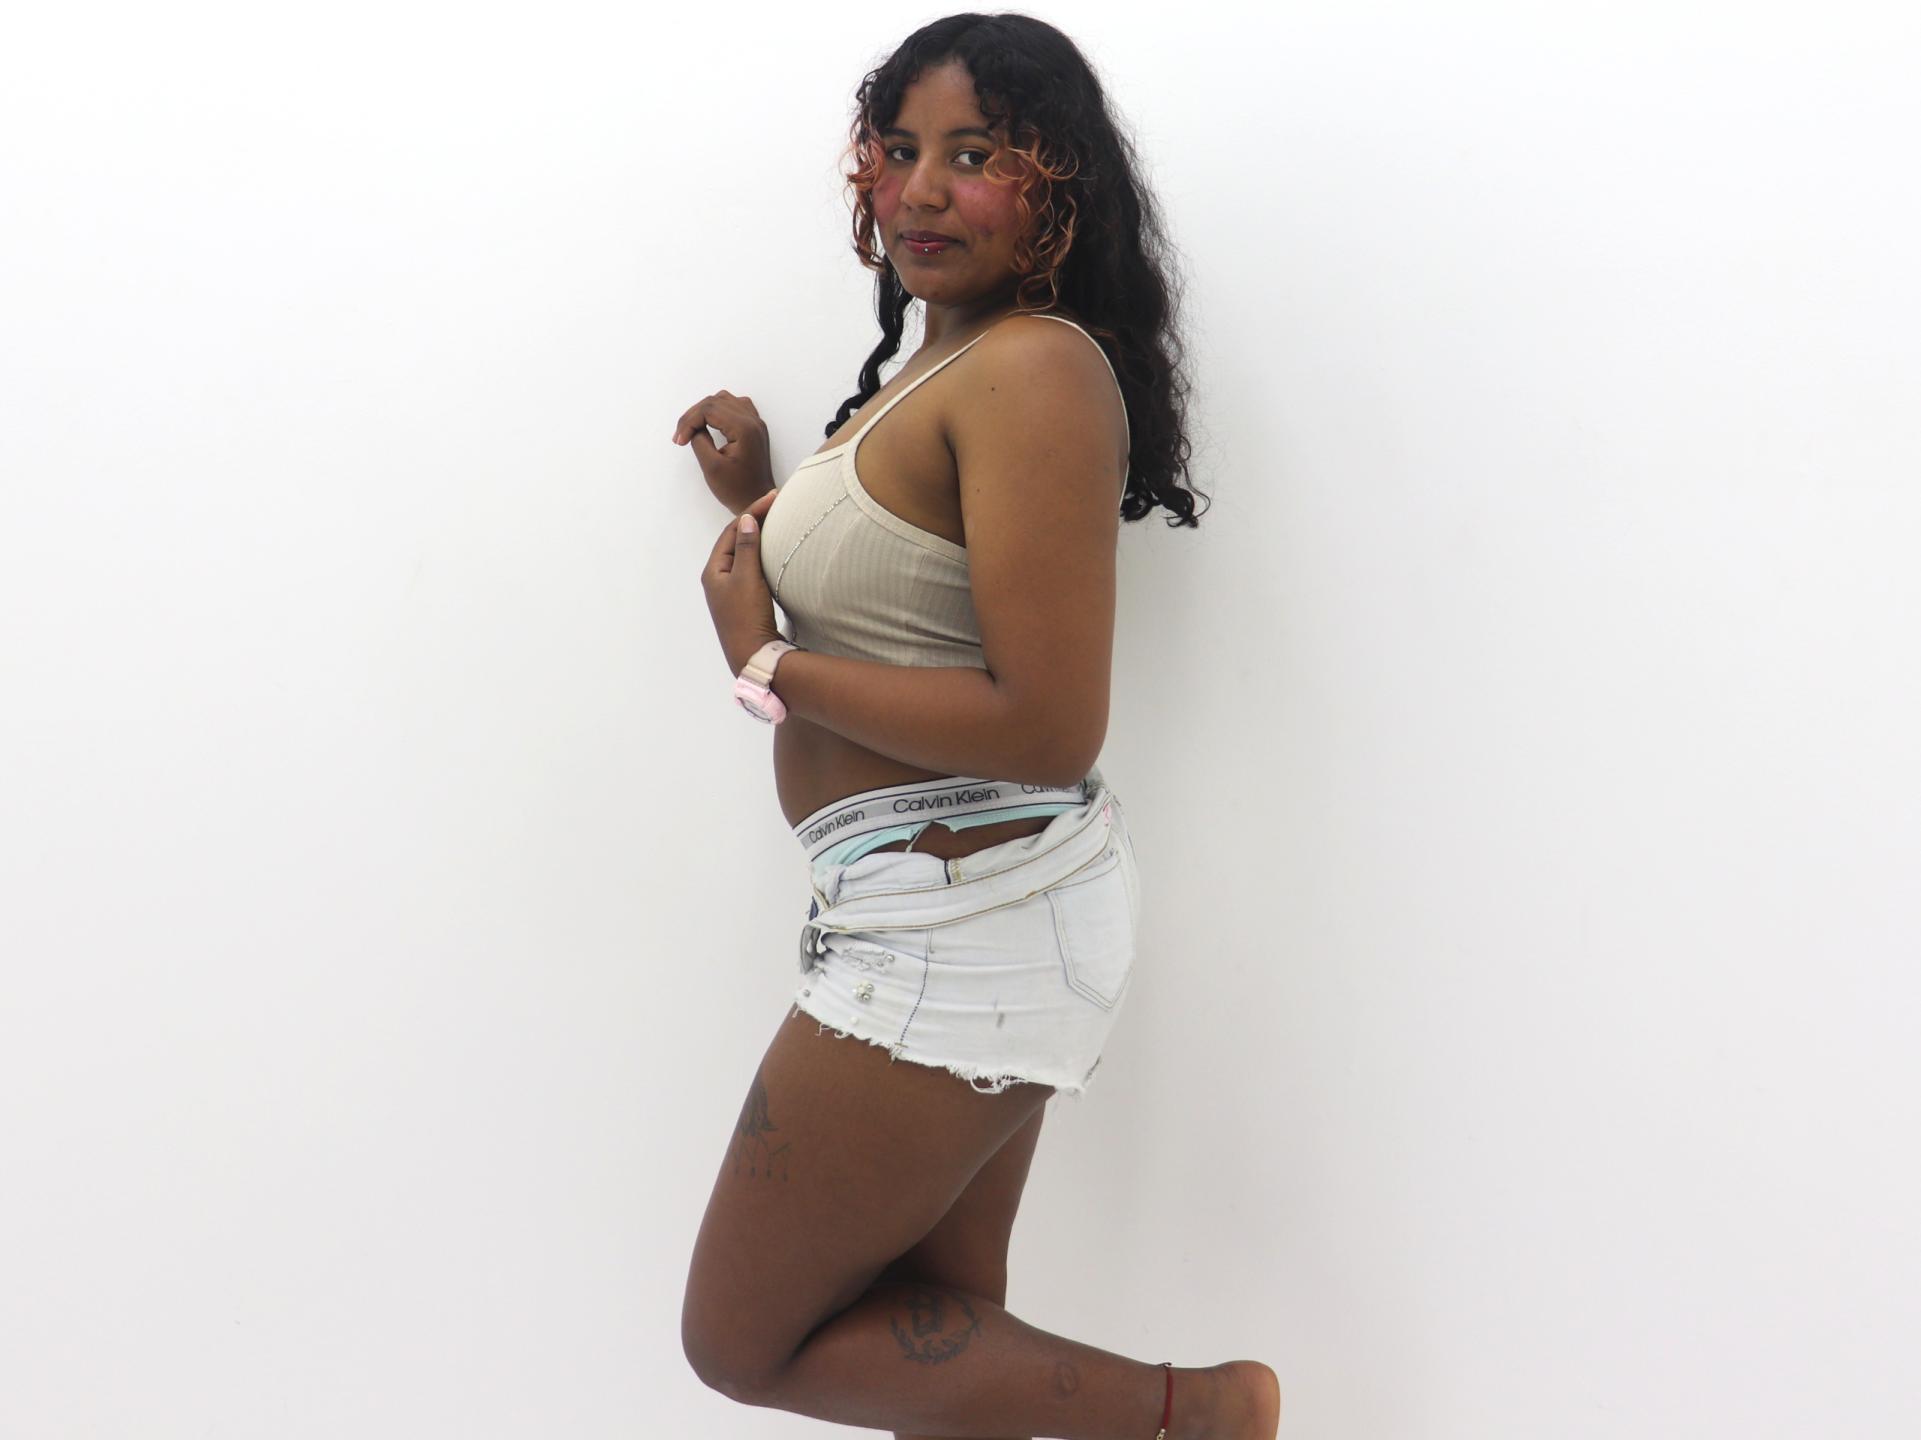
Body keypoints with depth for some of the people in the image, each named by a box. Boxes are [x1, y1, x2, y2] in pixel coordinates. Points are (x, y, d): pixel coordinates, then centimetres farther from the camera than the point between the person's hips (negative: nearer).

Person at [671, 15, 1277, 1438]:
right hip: (974, 909, 10)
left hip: (964, 921, -10)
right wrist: (766, 505, 9)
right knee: (940, 1324, 21)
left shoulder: (1036, 371, -19)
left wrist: (766, 663, -17)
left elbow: (1045, 731, -26)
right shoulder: (934, 366, 12)